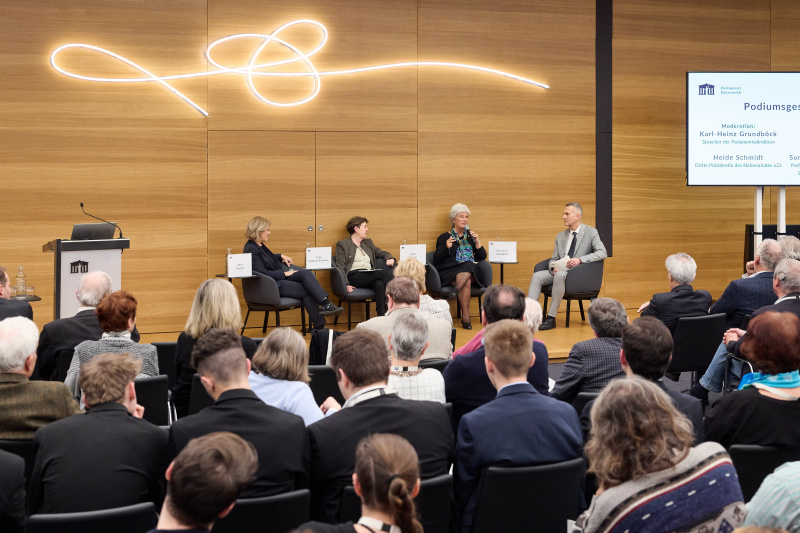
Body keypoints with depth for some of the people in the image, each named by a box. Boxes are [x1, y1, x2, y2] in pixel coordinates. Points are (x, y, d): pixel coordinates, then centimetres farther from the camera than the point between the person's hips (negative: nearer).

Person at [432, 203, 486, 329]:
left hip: (471, 271, 3)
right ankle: (465, 316, -36)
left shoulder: (470, 236, 24)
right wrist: (446, 247, -15)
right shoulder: (444, 237, 13)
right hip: (450, 272, -3)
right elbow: (437, 260, 1)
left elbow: (482, 257, 15)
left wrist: (477, 242, 1)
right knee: (467, 282, -35)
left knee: (469, 266, -36)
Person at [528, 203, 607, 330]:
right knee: (537, 276, -21)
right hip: (559, 271, 6)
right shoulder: (560, 236, 18)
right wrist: (553, 267, -9)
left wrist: (580, 259, -23)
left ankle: (551, 318, -35)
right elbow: (553, 259, 17)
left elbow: (603, 253, -12)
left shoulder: (591, 232, 1)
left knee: (560, 275, -37)